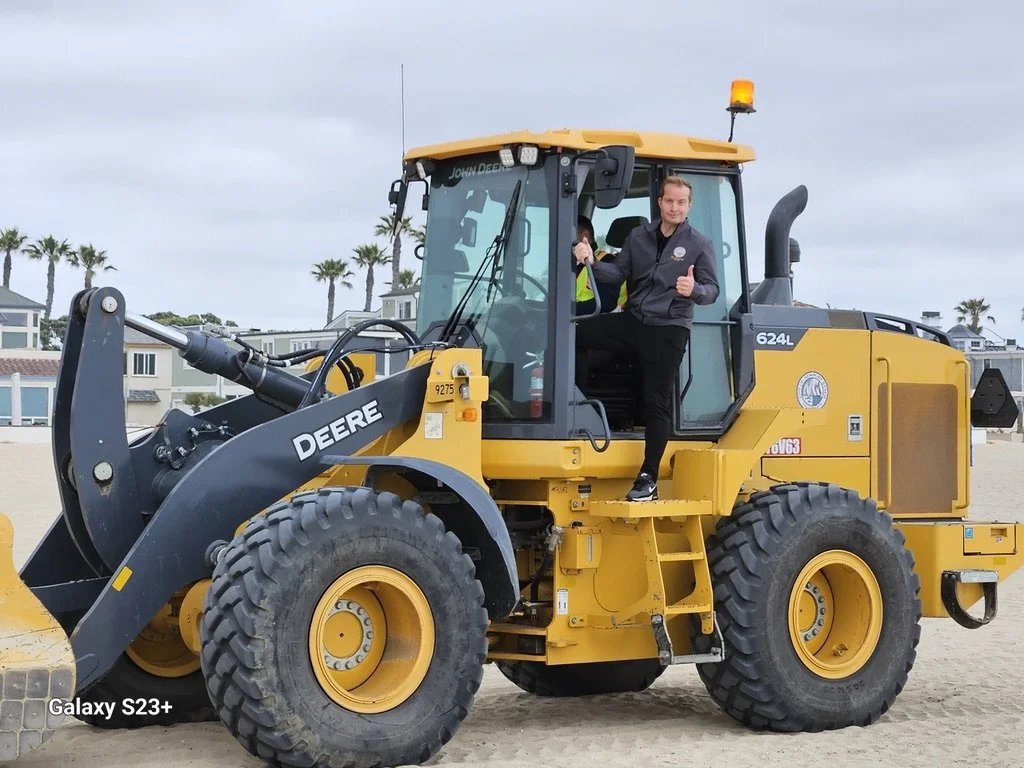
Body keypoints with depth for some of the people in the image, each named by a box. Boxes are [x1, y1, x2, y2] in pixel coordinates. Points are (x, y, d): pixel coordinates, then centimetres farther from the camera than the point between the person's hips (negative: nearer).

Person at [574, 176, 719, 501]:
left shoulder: (700, 245, -2)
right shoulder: (638, 236, 10)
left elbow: (712, 289, -6)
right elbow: (618, 273, 5)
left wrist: (694, 290, -30)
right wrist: (593, 262, -15)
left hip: (669, 330, -4)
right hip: (633, 320, 4)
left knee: (656, 403, -4)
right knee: (575, 333, -15)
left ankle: (648, 479, 1)